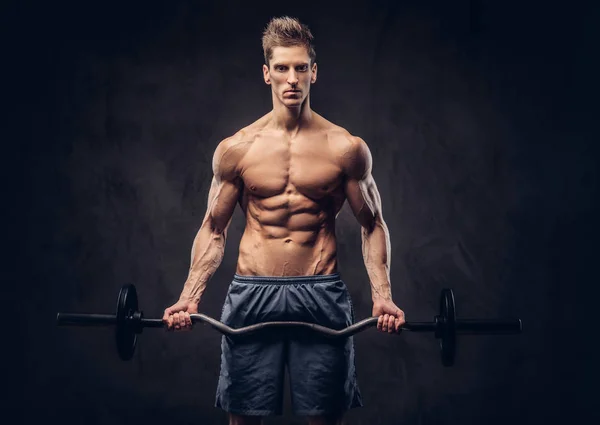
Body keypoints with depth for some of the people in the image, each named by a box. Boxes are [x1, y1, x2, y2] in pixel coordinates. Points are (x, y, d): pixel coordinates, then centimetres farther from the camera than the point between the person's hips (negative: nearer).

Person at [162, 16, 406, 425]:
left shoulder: (346, 148, 1)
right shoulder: (235, 149, 3)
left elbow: (372, 225, 7)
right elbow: (214, 230, 9)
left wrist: (382, 295, -5)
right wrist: (190, 296, -2)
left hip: (321, 297, 0)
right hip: (252, 295, 1)